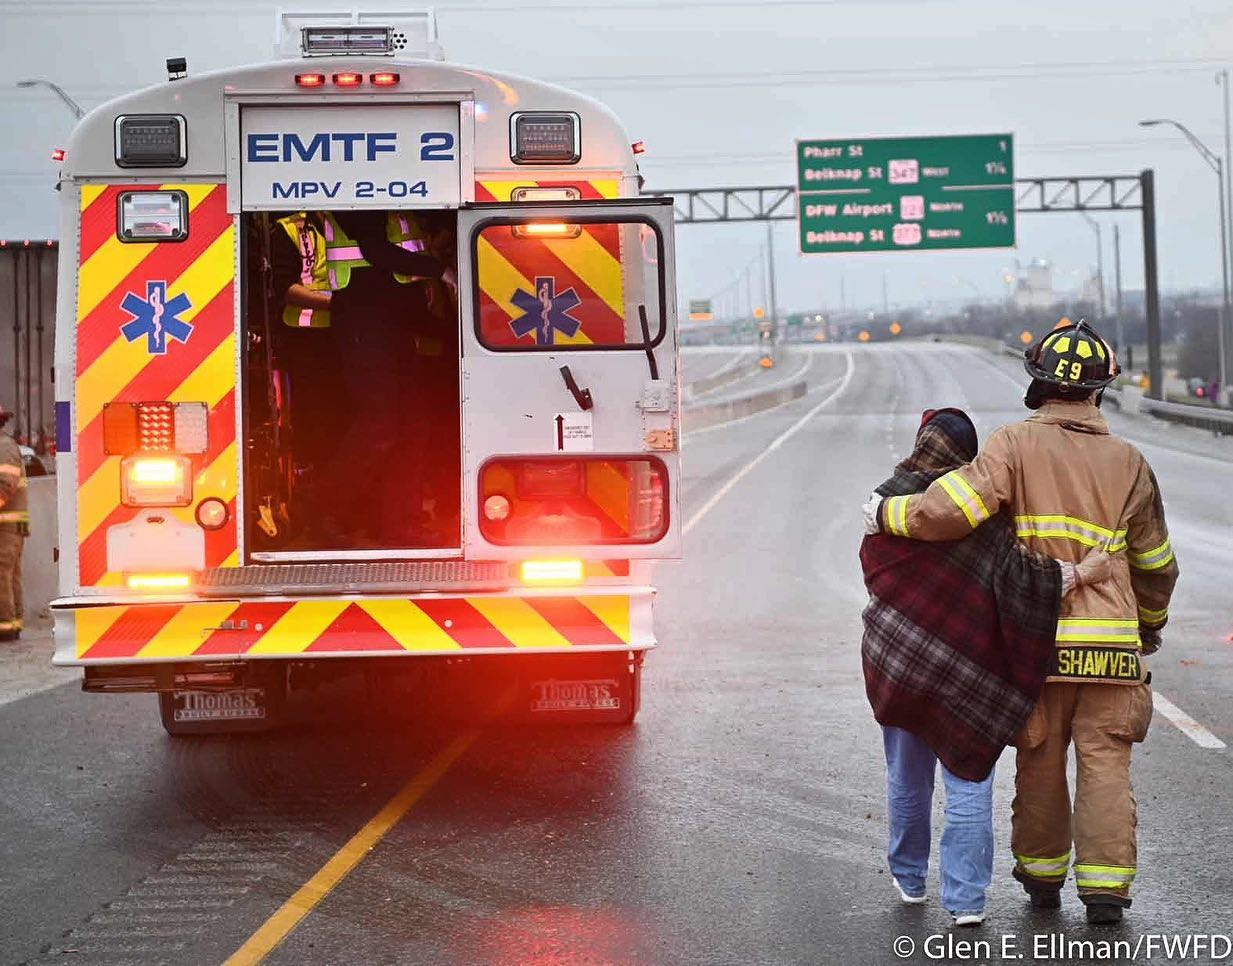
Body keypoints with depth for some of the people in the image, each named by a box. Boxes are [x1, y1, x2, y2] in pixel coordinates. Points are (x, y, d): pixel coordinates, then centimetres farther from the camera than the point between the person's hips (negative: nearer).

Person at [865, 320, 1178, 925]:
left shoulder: (1017, 445, -6)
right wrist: (1151, 624, 30)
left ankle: (1041, 877, 26)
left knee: (1040, 763, 13)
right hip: (1111, 645, 1)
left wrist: (891, 513, 0)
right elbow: (1155, 563, 13)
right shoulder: (1128, 462, 4)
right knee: (1105, 764, 5)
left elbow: (954, 507, -18)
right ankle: (1105, 885, 2)